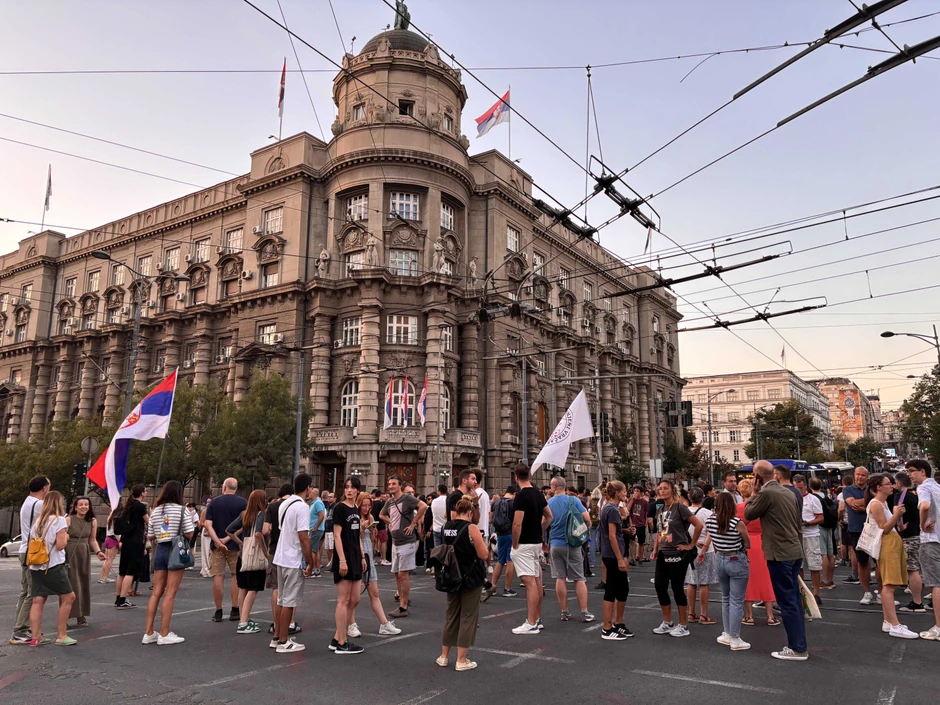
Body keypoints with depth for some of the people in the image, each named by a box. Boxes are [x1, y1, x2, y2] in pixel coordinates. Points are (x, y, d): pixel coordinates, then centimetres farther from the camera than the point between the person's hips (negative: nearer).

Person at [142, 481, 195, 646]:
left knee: (156, 592, 10)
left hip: (160, 551, 5)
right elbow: (189, 534, -10)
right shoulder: (181, 510, -8)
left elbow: (150, 536, 10)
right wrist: (191, 520, 7)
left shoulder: (155, 511, 9)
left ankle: (149, 633, 13)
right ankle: (164, 634, 1)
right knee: (170, 593, -2)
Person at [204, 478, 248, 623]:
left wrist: (218, 541, -15)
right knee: (236, 576, 8)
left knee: (218, 576, 6)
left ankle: (218, 612, 9)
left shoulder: (214, 502, 3)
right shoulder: (242, 502, -2)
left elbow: (208, 524, -7)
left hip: (217, 545, 1)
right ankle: (234, 611, 8)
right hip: (235, 545, -1)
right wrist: (228, 538, -8)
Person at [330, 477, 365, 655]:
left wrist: (363, 557, 15)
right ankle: (342, 644, 6)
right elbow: (337, 536, -15)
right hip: (344, 558, -8)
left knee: (354, 600, 10)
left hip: (355, 558, 8)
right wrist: (342, 560, -19)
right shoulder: (340, 508, -11)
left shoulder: (357, 509, 12)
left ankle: (336, 639, 18)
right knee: (343, 600, -2)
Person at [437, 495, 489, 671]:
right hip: (471, 577, -6)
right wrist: (481, 540, 2)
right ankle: (461, 661, 9)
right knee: (467, 617, 4)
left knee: (451, 615, 17)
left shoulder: (447, 527, 1)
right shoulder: (472, 528, -16)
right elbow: (484, 555, -14)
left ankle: (444, 656, 24)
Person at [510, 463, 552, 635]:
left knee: (529, 582, -7)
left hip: (524, 544, -9)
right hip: (537, 543, 9)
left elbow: (517, 524, -22)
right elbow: (549, 517, 18)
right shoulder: (538, 494, 8)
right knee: (537, 581, 13)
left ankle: (531, 624, -4)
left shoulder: (521, 496, -18)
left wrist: (514, 544, -11)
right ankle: (537, 619, 22)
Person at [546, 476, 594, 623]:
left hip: (555, 544, 2)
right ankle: (584, 612, 4)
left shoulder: (548, 503, -4)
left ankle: (565, 612, 12)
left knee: (560, 578, 8)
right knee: (579, 579, 5)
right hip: (572, 544, -1)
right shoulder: (573, 500, -10)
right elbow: (587, 518, -13)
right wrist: (586, 529, 9)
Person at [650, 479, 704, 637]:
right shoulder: (660, 510, 10)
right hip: (663, 555, 7)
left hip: (677, 555, -7)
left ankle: (683, 626, 15)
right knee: (659, 586, 8)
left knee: (677, 588, 1)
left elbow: (699, 525, -18)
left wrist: (691, 545, -12)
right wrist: (655, 550, 12)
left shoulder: (680, 508, -13)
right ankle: (667, 623, 23)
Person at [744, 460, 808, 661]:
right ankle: (798, 644, 21)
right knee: (793, 599, 14)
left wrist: (754, 494, 6)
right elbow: (798, 524, 17)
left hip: (779, 554, -9)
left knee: (787, 601, -2)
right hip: (794, 552, 9)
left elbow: (749, 514, -3)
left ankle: (797, 649, 3)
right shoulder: (788, 492, 12)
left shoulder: (766, 493, -16)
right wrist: (799, 549, 22)